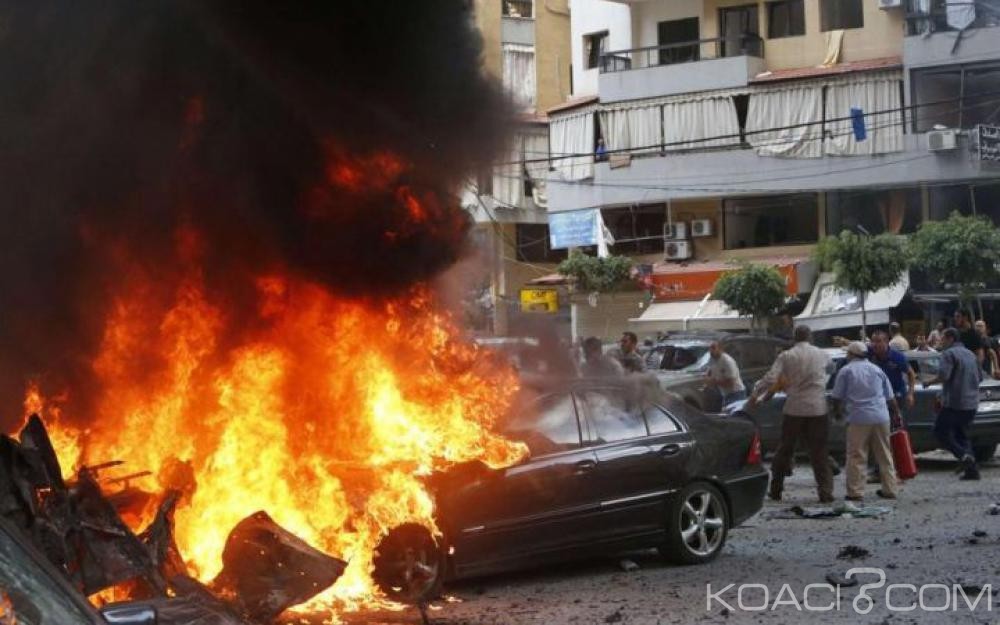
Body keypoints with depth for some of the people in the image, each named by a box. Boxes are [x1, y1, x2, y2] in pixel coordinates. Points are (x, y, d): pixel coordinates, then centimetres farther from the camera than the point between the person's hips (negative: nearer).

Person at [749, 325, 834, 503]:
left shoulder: (786, 356, -3)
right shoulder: (821, 355, 3)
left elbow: (770, 378, -13)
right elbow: (831, 368, 24)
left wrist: (754, 395, -4)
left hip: (794, 409, 0)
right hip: (818, 410, 1)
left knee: (785, 450, 11)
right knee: (819, 452, 5)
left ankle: (776, 490, 16)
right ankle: (825, 492, -1)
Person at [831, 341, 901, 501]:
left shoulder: (846, 370, 2)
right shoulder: (877, 369, 14)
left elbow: (836, 397, 2)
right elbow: (890, 397, 16)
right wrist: (896, 414, 27)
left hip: (858, 418, -4)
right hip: (881, 417, 4)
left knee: (856, 457, -1)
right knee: (885, 456, 12)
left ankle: (855, 492, -4)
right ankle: (889, 489, 15)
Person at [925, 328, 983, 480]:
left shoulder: (949, 354, -9)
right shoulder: (970, 354, 17)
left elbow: (943, 375, -22)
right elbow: (980, 376, 24)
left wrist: (929, 383, -5)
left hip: (954, 403, -8)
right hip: (972, 403, 8)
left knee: (941, 431, 2)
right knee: (960, 432, 19)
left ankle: (964, 456, -19)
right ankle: (971, 469, 7)